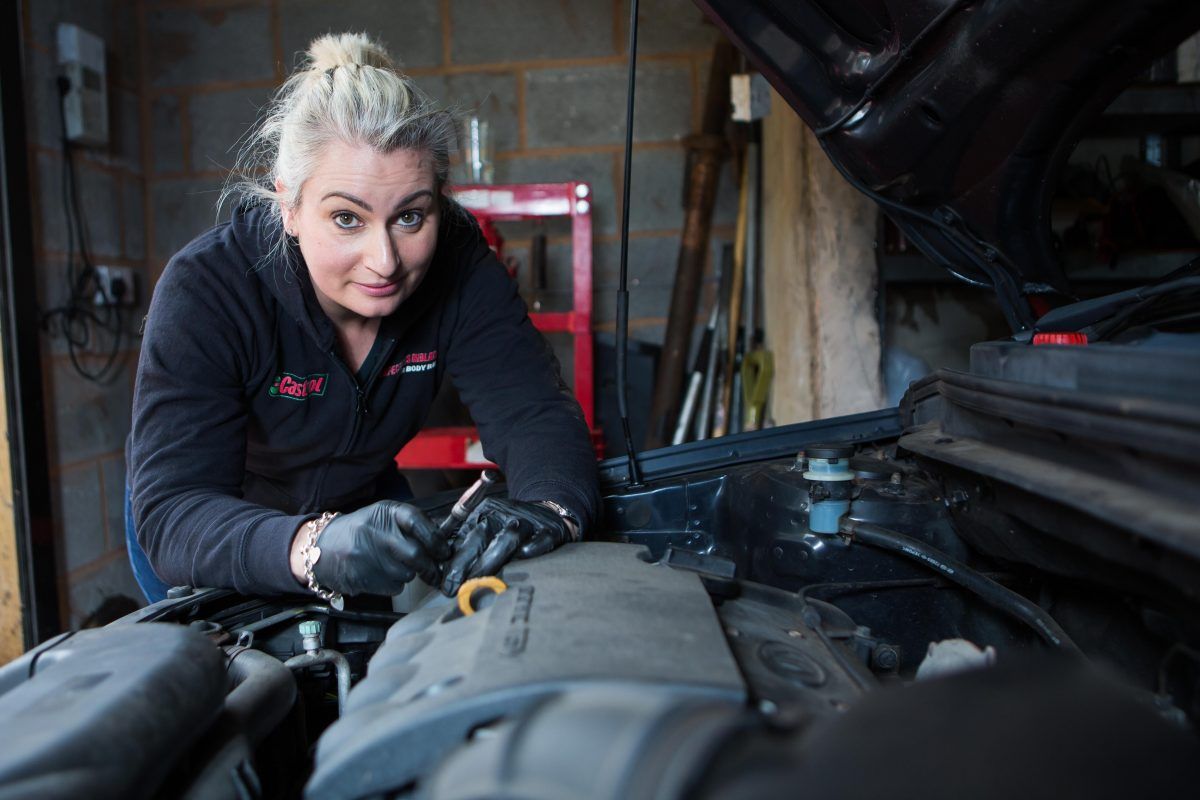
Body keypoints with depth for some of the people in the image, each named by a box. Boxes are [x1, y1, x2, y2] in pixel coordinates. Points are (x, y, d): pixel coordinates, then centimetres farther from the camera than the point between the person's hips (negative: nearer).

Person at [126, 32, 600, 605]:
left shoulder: (457, 261, -25)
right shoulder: (204, 290, -33)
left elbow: (532, 410, -31)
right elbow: (172, 514, -40)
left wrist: (548, 507, -54)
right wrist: (313, 546, -61)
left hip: (361, 502, 3)